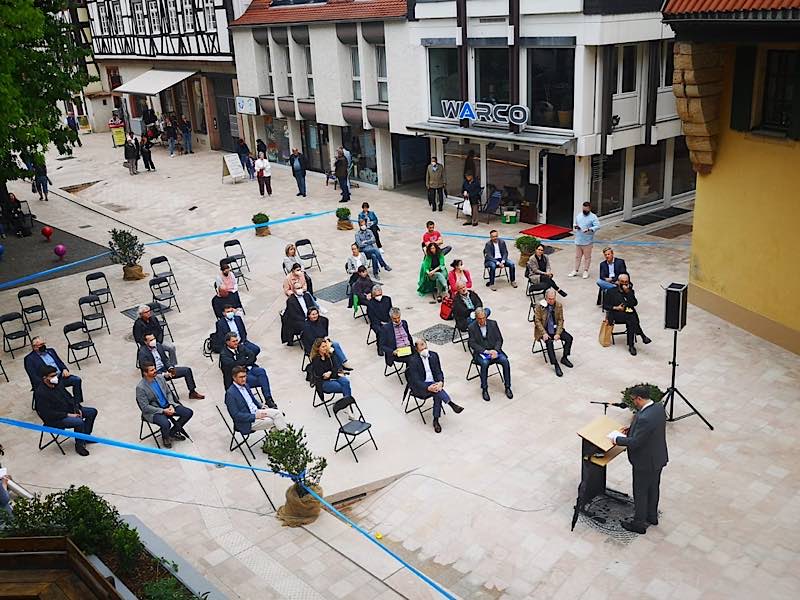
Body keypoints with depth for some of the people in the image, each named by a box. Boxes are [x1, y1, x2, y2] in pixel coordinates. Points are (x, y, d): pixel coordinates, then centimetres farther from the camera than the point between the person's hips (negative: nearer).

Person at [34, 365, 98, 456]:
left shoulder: (58, 384, 3)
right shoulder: (40, 393, -23)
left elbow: (68, 397, 14)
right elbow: (48, 413, -25)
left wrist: (76, 408, -3)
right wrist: (68, 415, -25)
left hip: (68, 410, 9)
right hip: (54, 419, -9)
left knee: (93, 411, 3)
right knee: (79, 422, -30)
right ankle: (79, 445, -7)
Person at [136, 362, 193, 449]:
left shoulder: (160, 377, -1)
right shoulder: (140, 387, -19)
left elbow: (168, 393, 10)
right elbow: (145, 407, -18)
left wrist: (171, 405, -8)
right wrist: (163, 411, -21)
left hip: (167, 405, 6)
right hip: (153, 412, -6)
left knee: (189, 413, -7)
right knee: (166, 424, -34)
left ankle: (172, 433, 13)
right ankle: (165, 438, 3)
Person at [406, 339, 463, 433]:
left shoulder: (434, 355, 2)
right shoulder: (413, 360, -12)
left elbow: (439, 372, 4)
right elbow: (415, 380, -15)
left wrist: (440, 382, -18)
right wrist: (428, 388, -29)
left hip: (433, 383, 4)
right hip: (420, 387, -4)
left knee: (437, 393, -26)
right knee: (436, 390, -32)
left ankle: (436, 421, -20)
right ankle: (452, 404, -31)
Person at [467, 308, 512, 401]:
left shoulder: (493, 324, 2)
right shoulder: (472, 328, -4)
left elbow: (499, 339, 2)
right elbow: (473, 344, -8)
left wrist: (495, 350, -16)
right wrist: (485, 351, -20)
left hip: (494, 350, 2)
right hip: (480, 353, -2)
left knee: (505, 361, -25)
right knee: (484, 363, -34)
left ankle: (507, 387, -14)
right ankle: (484, 389, -21)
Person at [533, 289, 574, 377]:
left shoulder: (559, 305, -3)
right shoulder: (539, 306, -11)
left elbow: (560, 320, 1)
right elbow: (537, 320, -8)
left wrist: (558, 333, -13)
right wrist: (544, 333, -19)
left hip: (555, 328, 4)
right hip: (544, 330, -4)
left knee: (569, 338, -16)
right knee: (549, 342, -31)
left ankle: (564, 358, 5)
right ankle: (556, 366, -29)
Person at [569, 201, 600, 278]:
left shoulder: (593, 217, -9)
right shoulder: (578, 215, 8)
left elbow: (597, 226, -18)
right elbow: (574, 223, 20)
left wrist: (589, 229, -31)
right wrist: (575, 226, -4)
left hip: (588, 241, -5)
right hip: (578, 240, 5)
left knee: (587, 257, 5)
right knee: (577, 256, 13)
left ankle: (586, 271, 16)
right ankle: (576, 271, 22)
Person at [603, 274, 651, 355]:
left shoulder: (630, 291, 16)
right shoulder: (611, 291, 8)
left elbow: (635, 303, 0)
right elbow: (605, 305, 5)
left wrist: (628, 292, -10)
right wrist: (616, 308, -11)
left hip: (629, 313, 3)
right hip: (616, 314, -3)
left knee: (631, 322, -33)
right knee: (631, 318, -33)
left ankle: (631, 346, -31)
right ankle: (643, 336, -31)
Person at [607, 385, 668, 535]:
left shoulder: (644, 418, -35)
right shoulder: (659, 407, -7)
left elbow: (635, 442, -28)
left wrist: (616, 438, -14)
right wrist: (632, 429, 4)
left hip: (645, 462, -9)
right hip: (658, 458, 9)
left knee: (640, 493, 11)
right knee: (653, 488, 26)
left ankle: (639, 524, 28)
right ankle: (652, 516, 45)